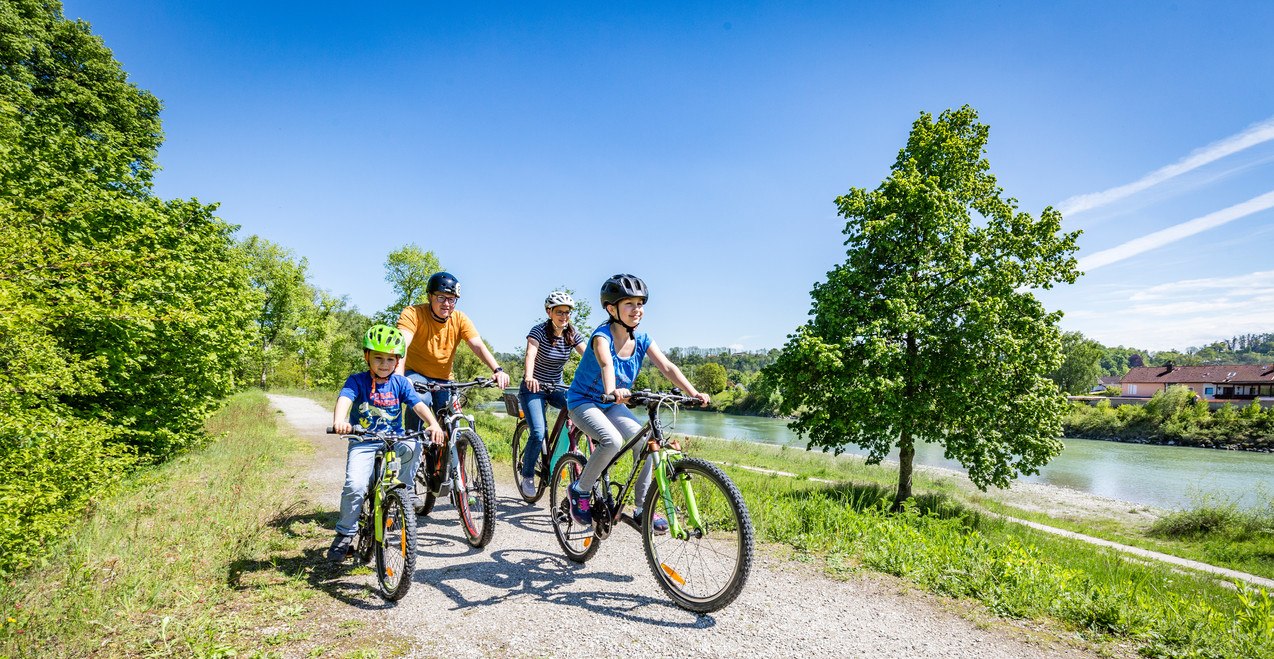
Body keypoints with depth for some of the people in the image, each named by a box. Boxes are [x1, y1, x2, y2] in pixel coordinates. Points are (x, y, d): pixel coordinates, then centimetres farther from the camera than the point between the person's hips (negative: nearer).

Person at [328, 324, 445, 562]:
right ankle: (345, 533, 5)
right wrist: (339, 421, -46)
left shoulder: (400, 383, 3)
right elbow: (344, 399, -23)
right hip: (363, 442, -1)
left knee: (413, 446, -30)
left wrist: (433, 424, -29)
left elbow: (418, 404, -9)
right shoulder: (357, 381, -4)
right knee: (355, 486, -20)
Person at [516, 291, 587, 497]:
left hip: (556, 388, 4)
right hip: (533, 388, -4)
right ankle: (527, 476, 2)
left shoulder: (572, 334, -3)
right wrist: (529, 377, -53)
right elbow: (530, 354, -33)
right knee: (538, 433, -21)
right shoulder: (539, 330, -16)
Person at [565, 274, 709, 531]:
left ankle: (642, 510, -3)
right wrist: (612, 391, -63)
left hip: (611, 406, 6)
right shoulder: (602, 336, -22)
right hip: (583, 402, -6)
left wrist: (693, 393, -28)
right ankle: (580, 490, -7)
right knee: (612, 441, -32)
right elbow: (606, 364, -43)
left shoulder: (641, 340, -5)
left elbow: (667, 367, -14)